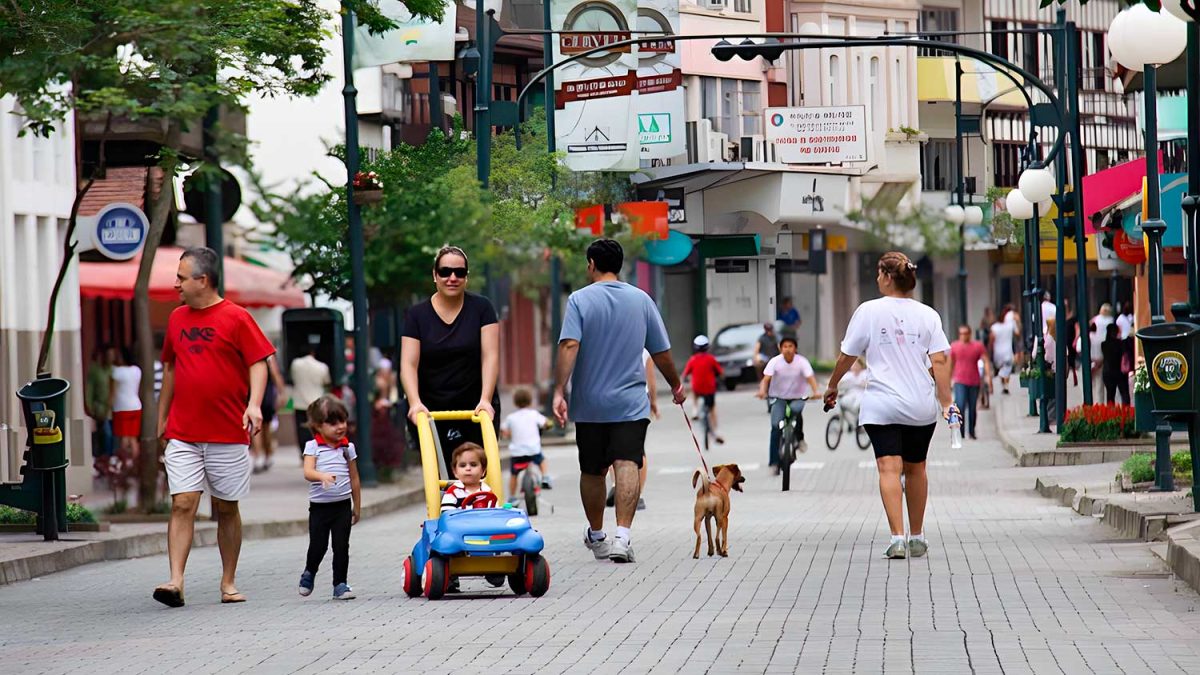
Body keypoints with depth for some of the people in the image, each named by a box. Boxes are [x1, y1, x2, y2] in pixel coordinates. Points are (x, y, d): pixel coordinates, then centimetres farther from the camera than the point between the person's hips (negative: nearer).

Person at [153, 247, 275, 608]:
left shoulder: (236, 318, -4)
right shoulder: (177, 318, 12)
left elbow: (258, 362, -7)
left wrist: (254, 404, -23)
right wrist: (162, 420, 23)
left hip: (228, 434, -3)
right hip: (182, 434, 3)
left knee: (227, 508, 6)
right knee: (183, 503, -9)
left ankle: (229, 582, 16)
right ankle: (176, 581, -18)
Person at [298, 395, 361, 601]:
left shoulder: (347, 448, 6)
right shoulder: (313, 447, -4)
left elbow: (354, 479, 13)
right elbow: (308, 472, -17)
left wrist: (357, 507, 15)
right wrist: (323, 476, -38)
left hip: (342, 505, 2)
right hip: (319, 506, -2)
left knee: (341, 546, -1)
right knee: (317, 546, 0)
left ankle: (340, 584, 8)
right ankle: (309, 574, 28)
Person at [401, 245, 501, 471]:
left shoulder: (481, 308, 3)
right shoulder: (417, 315, 4)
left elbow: (490, 357, -5)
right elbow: (409, 364, -5)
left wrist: (486, 400, -18)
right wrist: (415, 402, -21)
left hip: (475, 409, 0)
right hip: (432, 410, 0)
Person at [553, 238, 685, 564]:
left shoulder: (580, 299, -3)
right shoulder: (641, 300, 5)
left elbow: (569, 346, -16)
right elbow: (661, 353, 9)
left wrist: (559, 391, -19)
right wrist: (676, 385, 25)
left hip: (589, 403, 0)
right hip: (630, 402, 0)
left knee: (592, 471, 15)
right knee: (627, 465, -11)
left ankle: (596, 535, 31)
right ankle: (622, 537, -27)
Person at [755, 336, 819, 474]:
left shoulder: (802, 362, -12)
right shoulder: (775, 362, -12)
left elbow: (810, 378, -23)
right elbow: (766, 379, -20)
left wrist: (815, 392, -42)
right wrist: (762, 391, -42)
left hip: (797, 397, 0)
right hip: (778, 397, 0)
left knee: (796, 410, -35)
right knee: (776, 426, -16)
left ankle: (800, 438, -8)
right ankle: (774, 463, -12)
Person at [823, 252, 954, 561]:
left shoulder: (869, 311, -2)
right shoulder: (927, 315, 3)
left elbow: (847, 355, 4)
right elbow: (939, 361, -3)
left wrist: (832, 386, 19)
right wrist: (946, 403, -2)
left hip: (881, 405, -3)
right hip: (921, 407, 3)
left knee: (889, 468, -10)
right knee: (915, 469, 16)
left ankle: (898, 536, -23)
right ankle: (917, 538, 26)